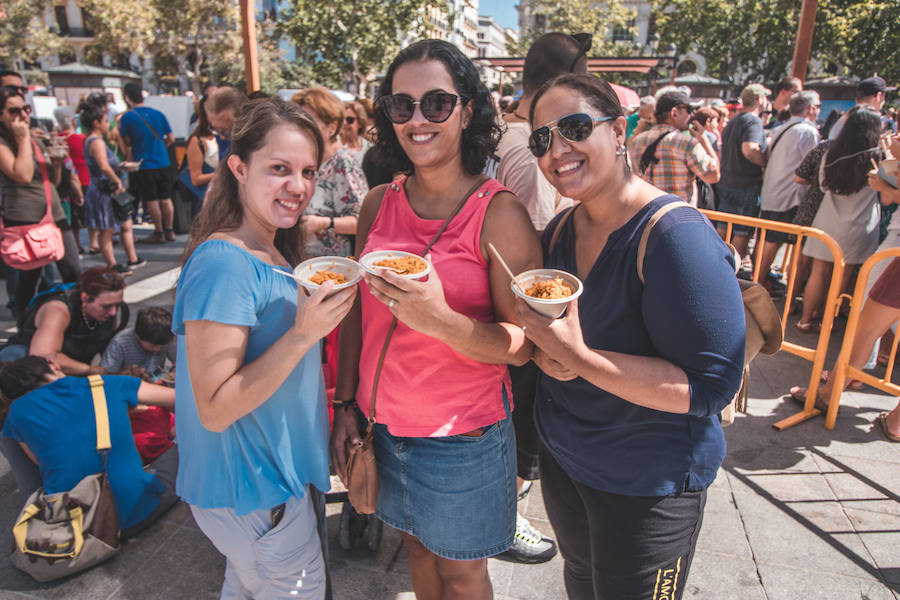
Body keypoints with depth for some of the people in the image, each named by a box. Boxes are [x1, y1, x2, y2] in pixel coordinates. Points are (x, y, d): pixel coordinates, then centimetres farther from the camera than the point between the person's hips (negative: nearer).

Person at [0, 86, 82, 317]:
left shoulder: (37, 140, 16)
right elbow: (23, 175, -23)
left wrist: (57, 163, 1)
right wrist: (23, 139, -15)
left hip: (55, 216, 6)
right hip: (25, 222, -6)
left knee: (75, 273, 4)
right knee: (29, 280, 3)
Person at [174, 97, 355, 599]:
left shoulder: (274, 254, 3)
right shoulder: (222, 263, -25)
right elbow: (215, 409, -26)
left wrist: (326, 308, 0)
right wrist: (304, 333, -32)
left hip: (282, 471, 8)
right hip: (253, 491, -8)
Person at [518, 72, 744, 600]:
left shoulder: (678, 236, -25)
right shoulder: (560, 231, -2)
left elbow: (713, 386, -27)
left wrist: (578, 358, -33)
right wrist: (545, 352, -15)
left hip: (649, 483, -6)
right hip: (561, 457, 7)